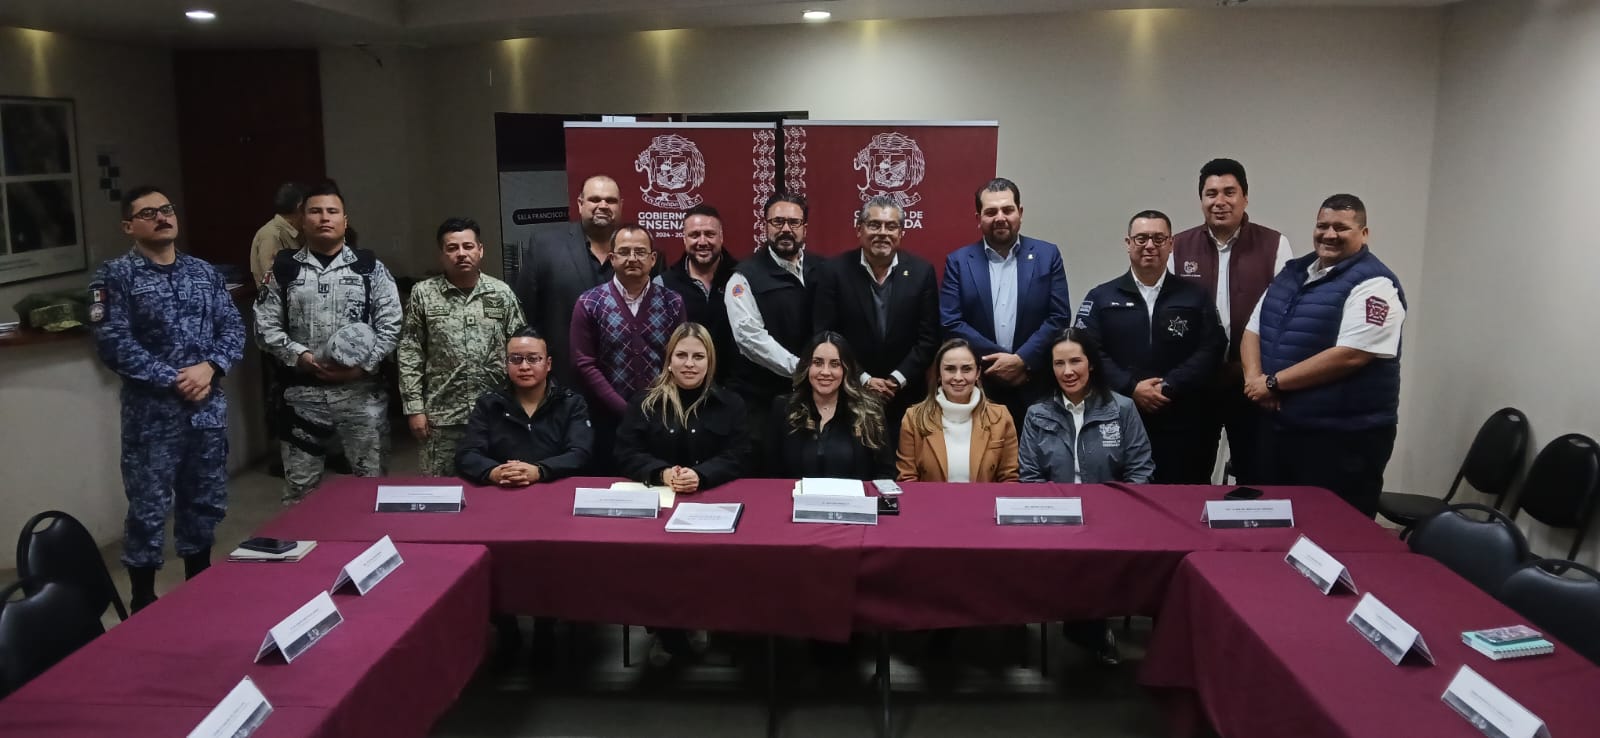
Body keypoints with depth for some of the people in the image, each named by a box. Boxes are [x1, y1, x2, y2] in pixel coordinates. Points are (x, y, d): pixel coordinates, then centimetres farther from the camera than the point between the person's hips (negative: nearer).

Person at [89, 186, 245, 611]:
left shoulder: (204, 272, 10)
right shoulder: (116, 276, -5)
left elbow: (234, 328, 6)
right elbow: (113, 344, -13)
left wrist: (210, 368, -12)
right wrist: (173, 380, -16)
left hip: (208, 408, 5)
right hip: (151, 413, -5)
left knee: (206, 502, 15)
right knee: (149, 509, 2)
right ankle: (144, 602, 17)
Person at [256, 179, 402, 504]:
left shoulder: (369, 266, 2)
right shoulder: (284, 268, 5)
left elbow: (390, 324, -2)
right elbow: (266, 326, 3)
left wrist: (363, 365, -13)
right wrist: (300, 357, -11)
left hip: (361, 391, -1)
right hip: (303, 392, 1)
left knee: (371, 479, 7)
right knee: (299, 485, 10)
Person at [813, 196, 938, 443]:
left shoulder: (921, 271, -1)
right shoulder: (835, 271, -5)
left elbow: (928, 338, 0)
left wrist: (897, 380, -9)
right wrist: (863, 380, -10)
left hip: (906, 398, 1)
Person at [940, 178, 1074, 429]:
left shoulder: (1047, 255, 6)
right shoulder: (958, 261, 4)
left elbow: (1060, 317, 0)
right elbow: (951, 323, -4)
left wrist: (1022, 360, -12)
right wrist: (999, 359, -12)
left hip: (1035, 389, 1)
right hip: (977, 388, 0)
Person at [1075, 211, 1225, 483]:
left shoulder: (1196, 296, 10)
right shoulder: (1101, 298, 9)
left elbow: (1212, 349, -1)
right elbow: (1089, 352, -2)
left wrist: (1169, 386, -13)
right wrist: (1131, 388, -13)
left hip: (1184, 426, 0)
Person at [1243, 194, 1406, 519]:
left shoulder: (1372, 284, -12)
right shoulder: (1293, 272, 12)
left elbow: (1350, 355, -23)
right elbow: (1253, 330, 13)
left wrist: (1274, 382, -18)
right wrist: (1255, 379, -7)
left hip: (1344, 440, -7)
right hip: (1281, 428, 8)